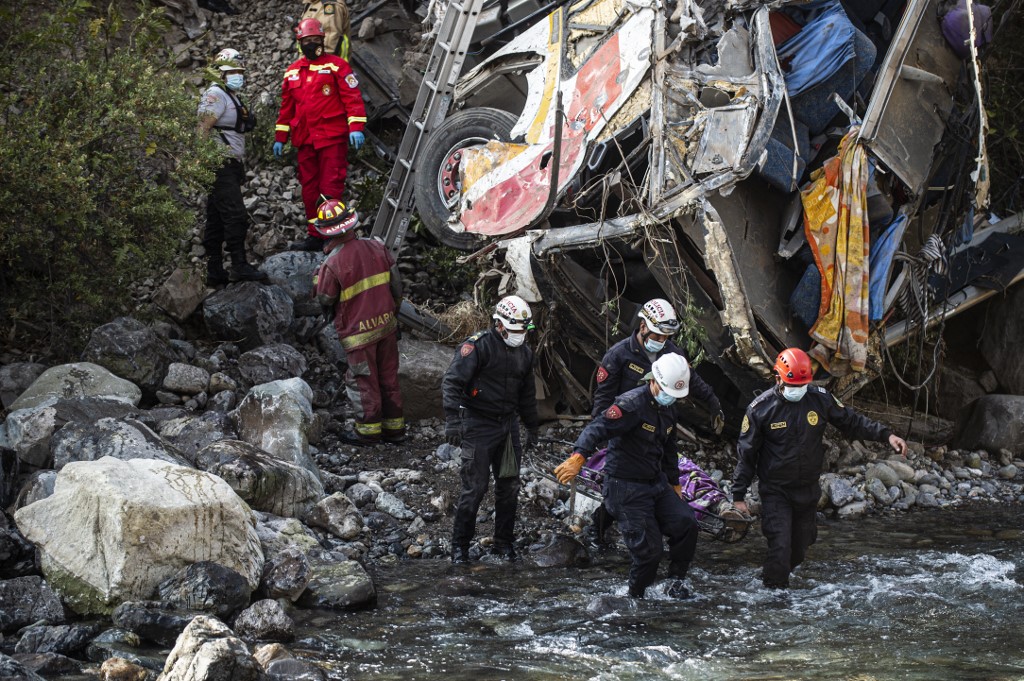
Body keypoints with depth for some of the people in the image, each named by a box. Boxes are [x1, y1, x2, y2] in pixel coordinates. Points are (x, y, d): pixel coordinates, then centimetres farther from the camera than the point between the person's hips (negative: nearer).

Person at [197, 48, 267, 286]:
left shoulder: (232, 97, 23)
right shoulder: (216, 95, -9)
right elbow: (202, 128, -18)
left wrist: (239, 167, 27)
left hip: (230, 166, 10)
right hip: (221, 166, -10)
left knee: (216, 220, 8)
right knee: (235, 216, -15)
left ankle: (215, 272, 9)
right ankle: (239, 266, -16)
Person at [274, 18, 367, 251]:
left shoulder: (336, 65, -1)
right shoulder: (293, 72, 16)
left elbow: (353, 97, -7)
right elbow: (286, 107, 22)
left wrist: (355, 127, -17)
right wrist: (280, 137, 19)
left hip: (332, 138, -6)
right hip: (305, 142, 6)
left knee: (331, 188, -9)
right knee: (310, 189, 8)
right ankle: (315, 236, 13)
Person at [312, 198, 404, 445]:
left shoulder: (332, 265, -23)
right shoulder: (376, 247, -7)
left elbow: (325, 301, -9)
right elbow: (396, 284, 3)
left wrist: (318, 275, 8)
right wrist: (394, 312, 18)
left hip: (358, 331, -5)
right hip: (386, 323, 5)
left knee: (362, 379, 10)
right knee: (388, 375, 17)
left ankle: (369, 430, 20)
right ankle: (394, 426, 26)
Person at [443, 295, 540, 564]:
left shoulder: (524, 352, 10)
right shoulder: (478, 346, -13)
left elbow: (527, 394, 23)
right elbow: (452, 382, -17)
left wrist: (532, 427, 24)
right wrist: (453, 419, -26)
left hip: (508, 424, 6)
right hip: (478, 425, -6)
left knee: (509, 486, 9)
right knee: (475, 487, -7)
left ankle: (504, 542, 22)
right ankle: (460, 545, 4)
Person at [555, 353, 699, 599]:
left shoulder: (667, 410, 11)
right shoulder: (631, 404, -18)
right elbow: (597, 429, -33)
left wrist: (674, 484, 32)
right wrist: (578, 457, -49)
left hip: (656, 485, 8)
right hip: (626, 489, -8)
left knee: (686, 523, -11)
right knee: (648, 551, -11)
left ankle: (676, 581, 6)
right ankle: (635, 598, 11)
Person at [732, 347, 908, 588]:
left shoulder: (820, 399, -5)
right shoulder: (761, 408, -12)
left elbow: (852, 422, 7)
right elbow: (746, 453, -5)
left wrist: (886, 435, -6)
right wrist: (739, 494, -6)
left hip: (808, 489, 4)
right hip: (775, 492, -4)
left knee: (799, 548, 13)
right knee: (780, 548, -14)